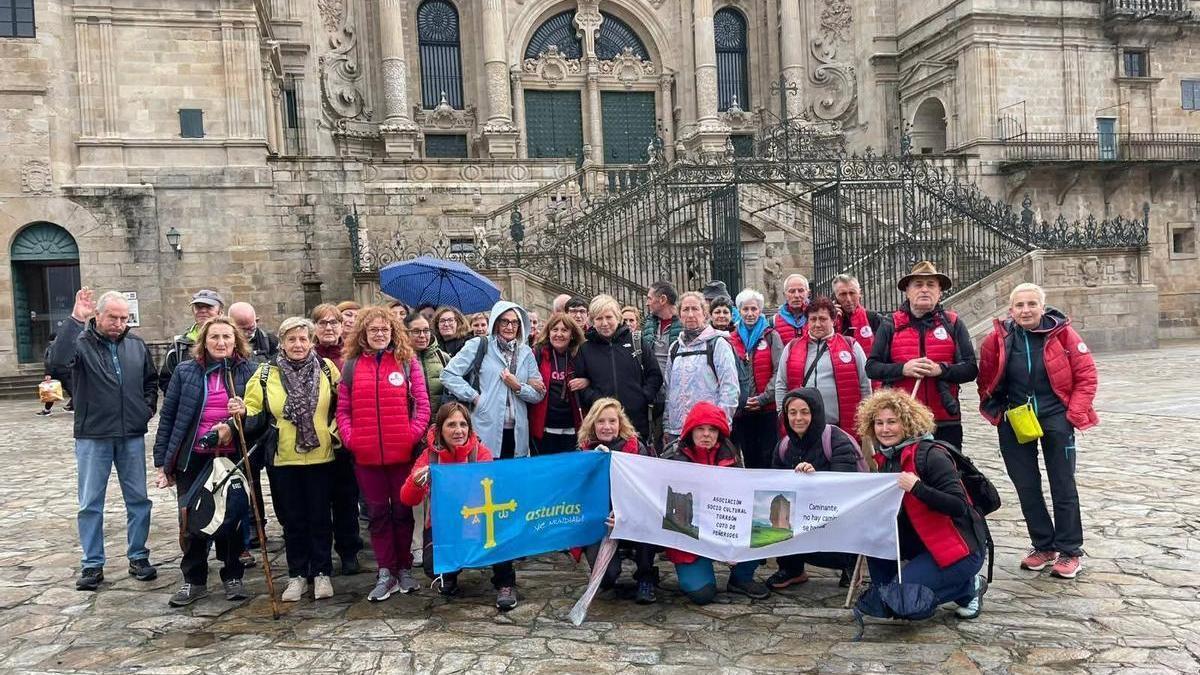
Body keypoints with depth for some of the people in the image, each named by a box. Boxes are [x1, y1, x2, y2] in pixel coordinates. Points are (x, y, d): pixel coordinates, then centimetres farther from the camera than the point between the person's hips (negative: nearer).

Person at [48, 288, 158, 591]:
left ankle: (138, 557, 22)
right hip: (93, 437, -3)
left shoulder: (136, 345, 6)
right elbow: (57, 361, -30)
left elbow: (152, 381, 20)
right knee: (90, 504, 5)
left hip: (132, 436, 3)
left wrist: (148, 408, 6)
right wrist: (75, 319, -31)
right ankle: (92, 565, 16)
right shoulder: (81, 342, -6)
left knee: (138, 499, 9)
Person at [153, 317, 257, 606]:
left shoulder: (248, 371, 0)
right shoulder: (185, 371, 2)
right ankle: (194, 580, 22)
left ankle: (232, 576, 24)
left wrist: (244, 412, -18)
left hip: (233, 458, -1)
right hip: (192, 459, 1)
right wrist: (162, 461, 2)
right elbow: (167, 417, 5)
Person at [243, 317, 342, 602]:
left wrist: (336, 432, -3)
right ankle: (297, 575, 23)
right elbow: (254, 412, 3)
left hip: (320, 456, -1)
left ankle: (322, 573, 20)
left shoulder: (326, 368, 0)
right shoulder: (266, 374, 1)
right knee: (292, 519, 10)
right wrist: (242, 415, -17)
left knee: (320, 516, 7)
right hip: (283, 459, 1)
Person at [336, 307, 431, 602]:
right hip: (366, 455, 2)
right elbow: (343, 409, 7)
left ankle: (404, 569, 21)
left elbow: (422, 405, 0)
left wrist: (413, 435, -11)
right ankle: (386, 572, 17)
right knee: (377, 513, 8)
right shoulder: (351, 366, 7)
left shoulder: (407, 362, 2)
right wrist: (349, 438, -6)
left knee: (402, 511, 9)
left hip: (402, 453, -1)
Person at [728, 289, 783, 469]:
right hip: (742, 410, 3)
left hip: (768, 408, -3)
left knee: (768, 457, 0)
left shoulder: (771, 336, 2)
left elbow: (779, 371, -6)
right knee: (748, 457, 9)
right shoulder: (732, 339, 10)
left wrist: (764, 398, -14)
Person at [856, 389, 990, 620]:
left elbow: (959, 506, -26)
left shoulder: (931, 455, -19)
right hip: (923, 542, 8)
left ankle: (969, 587, 5)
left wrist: (917, 487, -35)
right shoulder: (886, 458, 4)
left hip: (961, 547, -8)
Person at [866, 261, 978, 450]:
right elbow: (871, 367, 4)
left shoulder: (953, 324, 9)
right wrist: (903, 369, -13)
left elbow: (971, 369, 3)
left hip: (946, 420, 1)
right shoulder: (890, 326, 7)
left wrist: (940, 369, -15)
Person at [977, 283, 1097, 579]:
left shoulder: (1062, 333, -8)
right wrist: (996, 410, 5)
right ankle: (1043, 546, 25)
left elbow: (1086, 375, -3)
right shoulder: (998, 339, -5)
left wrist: (1075, 413, -8)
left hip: (1055, 418, -2)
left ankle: (1070, 551, 17)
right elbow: (986, 380, 9)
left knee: (1063, 486, 4)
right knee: (1026, 487, 10)